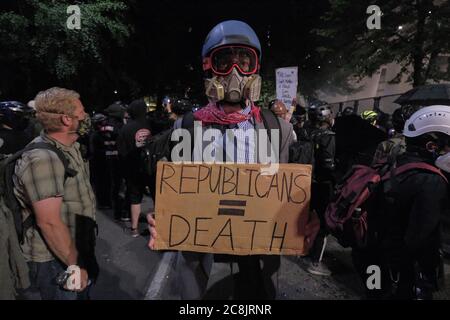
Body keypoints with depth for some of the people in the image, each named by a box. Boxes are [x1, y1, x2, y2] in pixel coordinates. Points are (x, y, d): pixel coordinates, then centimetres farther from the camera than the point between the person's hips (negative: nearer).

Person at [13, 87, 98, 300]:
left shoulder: (70, 147, 5)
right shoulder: (43, 159, -26)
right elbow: (49, 222, -29)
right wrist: (75, 265, -20)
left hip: (75, 250, 9)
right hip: (52, 262, -9)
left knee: (81, 294, 23)